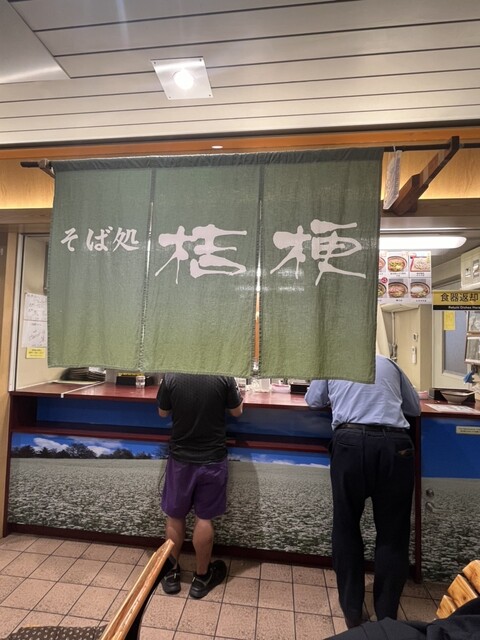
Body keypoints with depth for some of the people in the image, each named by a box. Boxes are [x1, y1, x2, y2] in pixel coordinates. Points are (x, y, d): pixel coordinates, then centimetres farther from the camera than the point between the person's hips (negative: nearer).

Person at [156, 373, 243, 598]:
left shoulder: (171, 377, -14)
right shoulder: (224, 378, -17)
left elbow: (163, 413, 1)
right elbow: (237, 411, -2)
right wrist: (238, 394, 18)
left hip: (180, 459, 1)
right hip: (212, 460, 0)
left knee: (174, 516, 20)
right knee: (204, 518, 15)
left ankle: (172, 572, 37)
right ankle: (201, 577, 33)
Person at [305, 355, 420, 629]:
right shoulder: (389, 364, 21)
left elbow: (313, 401, 29)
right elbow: (415, 407, 29)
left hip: (350, 443, -1)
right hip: (395, 445, 2)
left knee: (346, 527, 18)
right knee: (392, 534, 18)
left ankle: (353, 611, 31)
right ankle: (386, 619, 29)